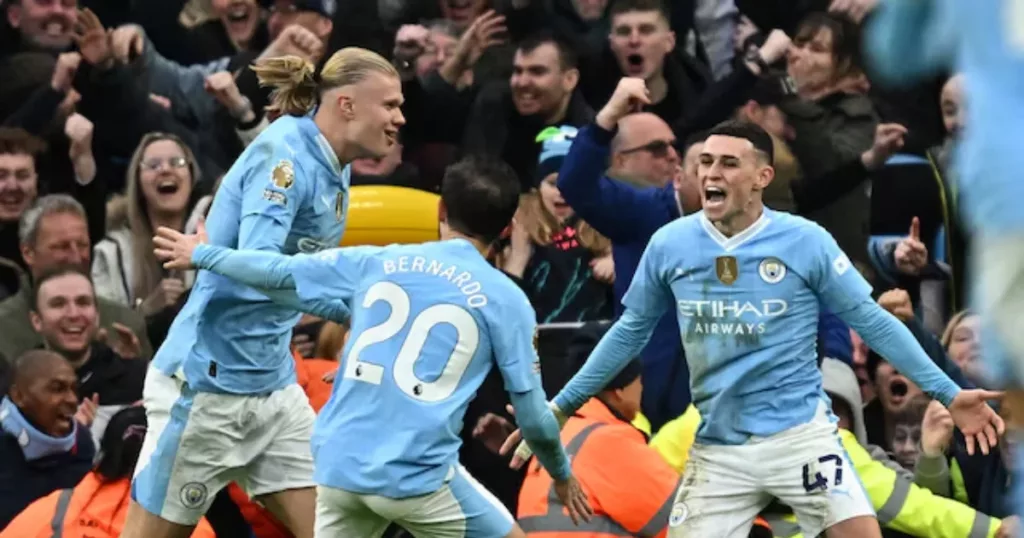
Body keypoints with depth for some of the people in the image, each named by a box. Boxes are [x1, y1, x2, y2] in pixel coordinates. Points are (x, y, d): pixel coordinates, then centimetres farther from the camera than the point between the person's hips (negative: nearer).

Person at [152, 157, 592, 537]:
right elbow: (533, 413, 3)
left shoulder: (376, 264, 10)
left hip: (338, 465, 4)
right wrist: (562, 474, 22)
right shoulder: (506, 300, 2)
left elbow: (278, 272, 16)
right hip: (418, 474, -4)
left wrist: (201, 255, 33)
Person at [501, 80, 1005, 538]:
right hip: (717, 451, 3)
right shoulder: (668, 245, 1)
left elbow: (871, 320, 1)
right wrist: (562, 405, 16)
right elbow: (630, 332, 15)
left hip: (800, 435, -3)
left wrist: (948, 393, -1)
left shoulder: (805, 241, -6)